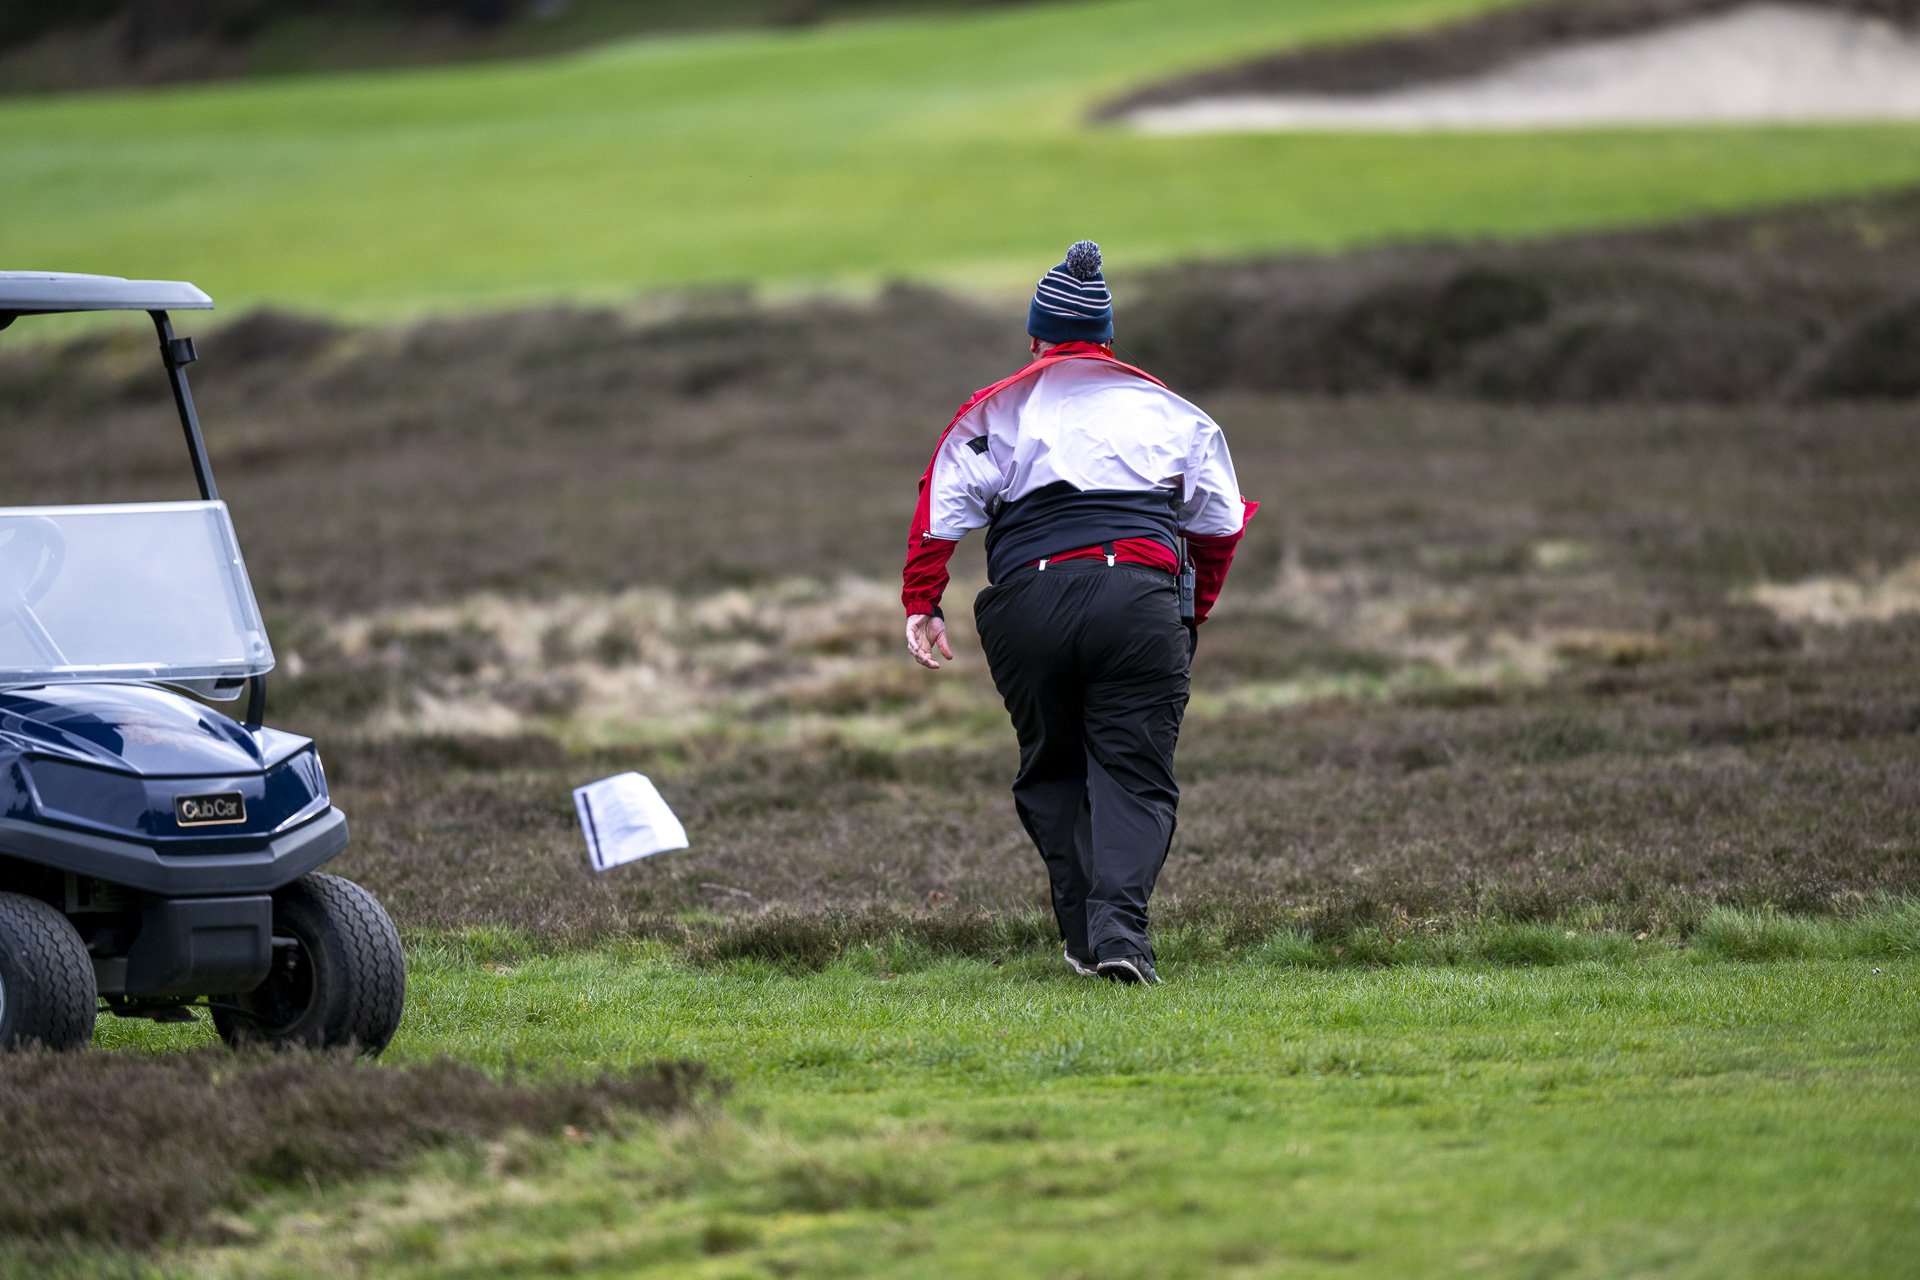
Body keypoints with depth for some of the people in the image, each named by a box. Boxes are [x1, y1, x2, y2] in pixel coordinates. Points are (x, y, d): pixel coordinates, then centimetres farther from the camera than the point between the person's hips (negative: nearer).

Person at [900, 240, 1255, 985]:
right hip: (1141, 598, 0)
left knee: (1051, 773, 16)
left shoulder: (996, 412, 16)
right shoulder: (1166, 408, 21)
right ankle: (1118, 927, -22)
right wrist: (1195, 611, 33)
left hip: (1029, 600, 0)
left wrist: (920, 605, 8)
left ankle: (1084, 937, 10)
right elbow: (1220, 521, 22)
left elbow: (941, 509, 5)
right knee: (1134, 774, -1)